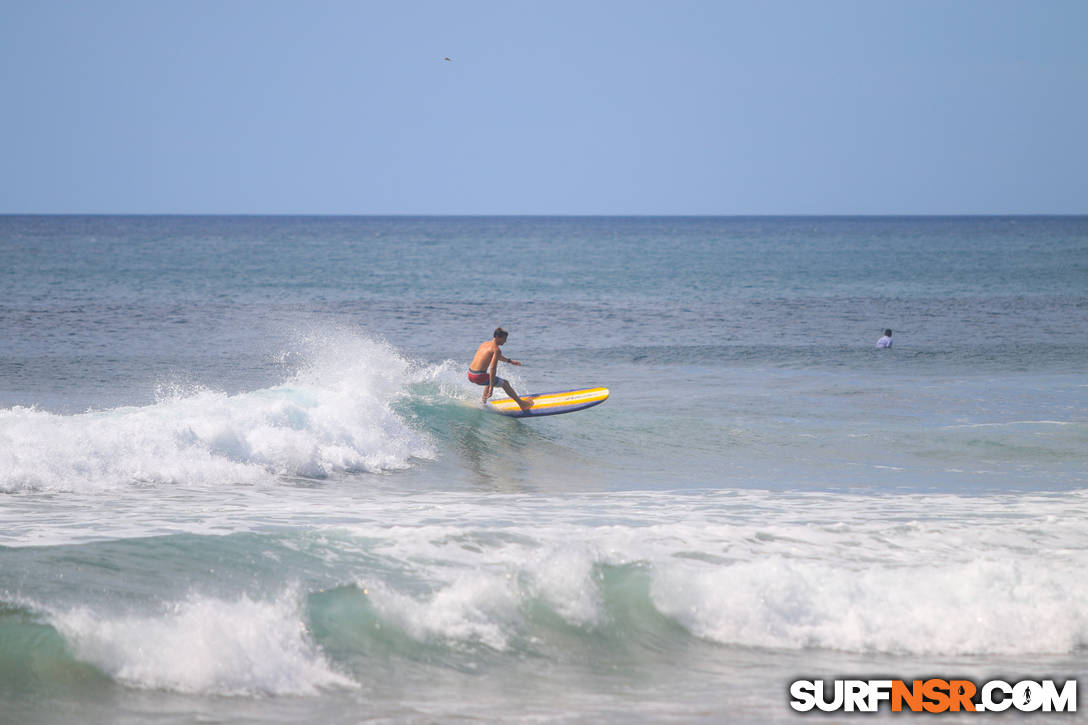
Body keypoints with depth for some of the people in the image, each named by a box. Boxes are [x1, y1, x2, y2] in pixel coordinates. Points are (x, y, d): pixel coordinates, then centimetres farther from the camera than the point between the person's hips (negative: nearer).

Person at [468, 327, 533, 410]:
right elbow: (492, 368, -20)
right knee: (505, 384, 9)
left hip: (470, 375, 8)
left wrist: (509, 361, 47)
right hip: (479, 377, -8)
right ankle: (522, 404, 17)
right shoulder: (496, 349, -10)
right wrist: (491, 387, -21)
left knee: (489, 379, 39)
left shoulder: (484, 344, 16)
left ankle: (483, 402, 39)